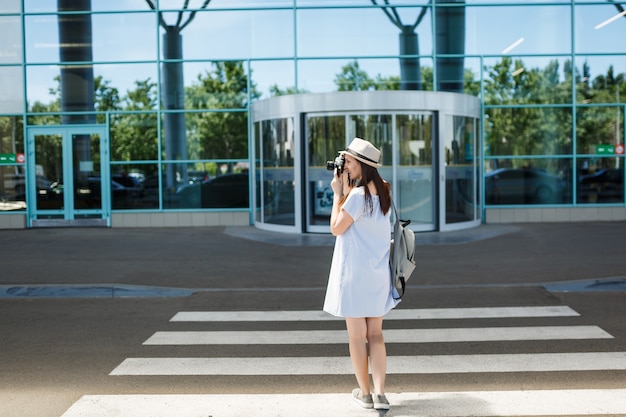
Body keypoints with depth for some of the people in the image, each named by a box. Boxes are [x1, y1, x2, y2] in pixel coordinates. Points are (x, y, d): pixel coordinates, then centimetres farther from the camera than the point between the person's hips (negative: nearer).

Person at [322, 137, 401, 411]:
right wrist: (346, 188, 10)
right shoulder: (383, 191, 7)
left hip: (354, 273, -7)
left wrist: (337, 192, -6)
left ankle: (364, 393, 15)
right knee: (375, 334, 11)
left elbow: (336, 228, -11)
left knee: (356, 336, 6)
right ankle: (379, 394, 4)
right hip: (378, 273, 7)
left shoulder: (358, 195, -18)